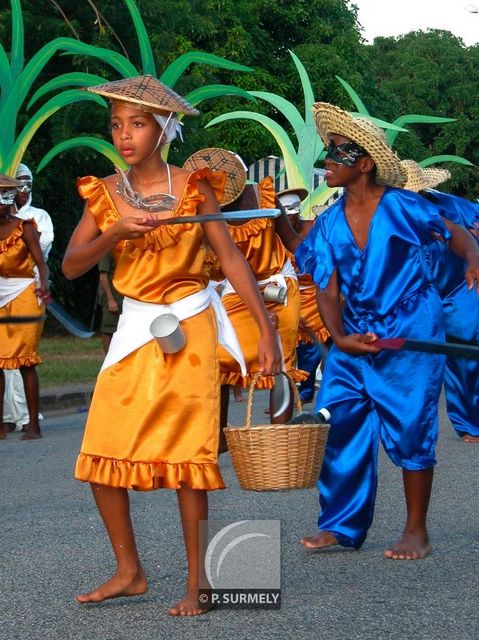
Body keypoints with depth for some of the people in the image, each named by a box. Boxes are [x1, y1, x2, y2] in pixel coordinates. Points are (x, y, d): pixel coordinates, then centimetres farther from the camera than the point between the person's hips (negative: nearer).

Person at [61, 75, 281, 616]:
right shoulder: (106, 194, 4)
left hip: (189, 328, -4)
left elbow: (231, 258, -7)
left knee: (186, 455, -5)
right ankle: (129, 571, 16)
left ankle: (196, 585, 5)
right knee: (102, 455, 0)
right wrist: (115, 234, -21)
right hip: (135, 329, 4)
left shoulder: (193, 188, -5)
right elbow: (71, 266, -3)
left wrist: (266, 331, -14)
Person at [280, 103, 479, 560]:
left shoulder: (401, 208, -9)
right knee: (335, 424, -1)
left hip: (409, 337, -5)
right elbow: (328, 291, 2)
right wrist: (338, 337, -15)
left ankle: (416, 532, 12)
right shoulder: (328, 225, 3)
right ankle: (341, 526, 12)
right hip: (354, 340, 5)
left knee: (409, 431, -1)